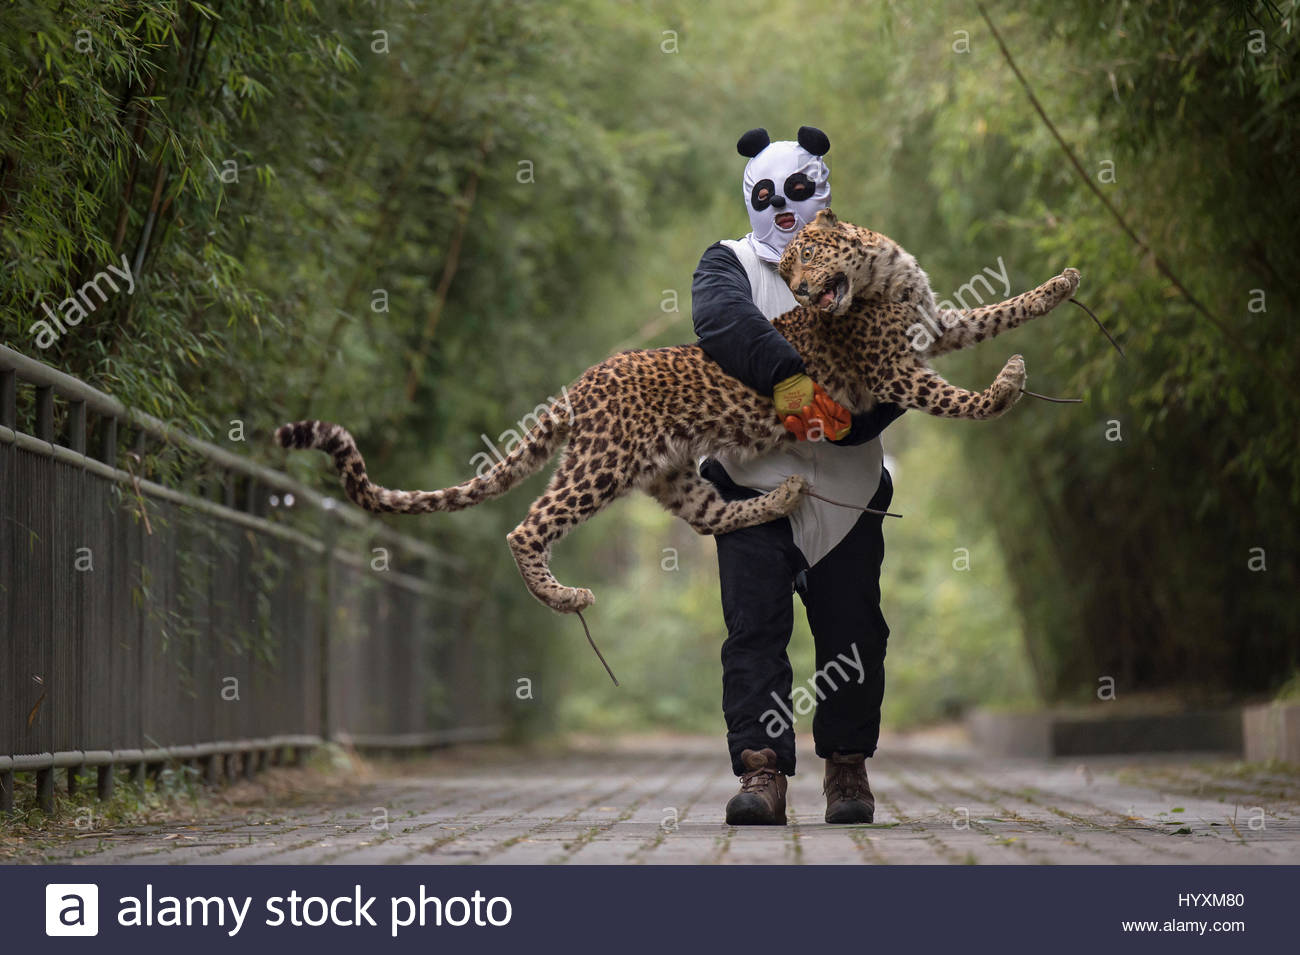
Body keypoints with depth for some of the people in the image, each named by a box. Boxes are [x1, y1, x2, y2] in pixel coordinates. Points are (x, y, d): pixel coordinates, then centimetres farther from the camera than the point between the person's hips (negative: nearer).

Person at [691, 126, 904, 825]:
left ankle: (847, 767, 19)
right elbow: (721, 320, -18)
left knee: (852, 631, 5)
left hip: (847, 486, 2)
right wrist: (788, 377, -33)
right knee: (755, 627, -11)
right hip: (754, 480, -2)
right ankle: (762, 772, -14)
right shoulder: (730, 264, 8)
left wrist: (850, 418, -19)